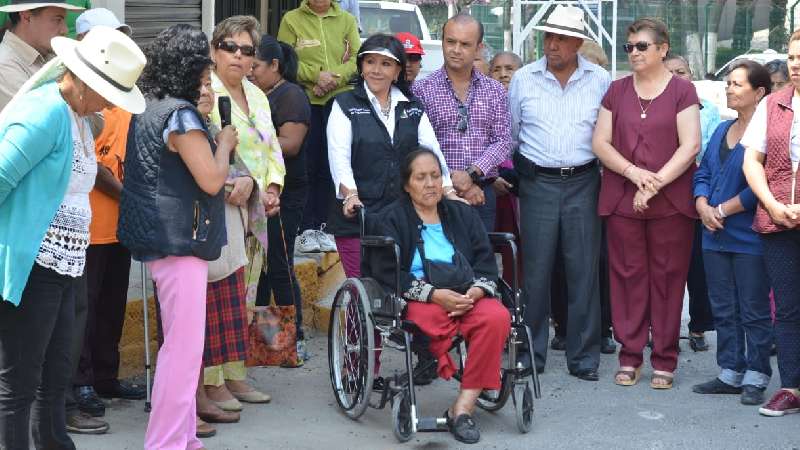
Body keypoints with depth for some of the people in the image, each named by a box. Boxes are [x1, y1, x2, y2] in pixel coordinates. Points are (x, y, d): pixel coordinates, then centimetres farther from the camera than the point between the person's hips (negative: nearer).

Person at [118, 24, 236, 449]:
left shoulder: (149, 109, 12)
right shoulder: (181, 115, -16)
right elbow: (211, 180, -18)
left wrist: (209, 137, 12)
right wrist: (223, 143, -2)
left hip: (163, 238, 10)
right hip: (180, 241, -10)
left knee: (179, 345, 18)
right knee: (184, 348, -5)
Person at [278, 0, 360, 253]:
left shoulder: (346, 20, 9)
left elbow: (357, 59, 3)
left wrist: (333, 78, -12)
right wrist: (316, 74, -14)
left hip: (339, 100, 2)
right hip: (305, 102, -2)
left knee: (330, 167, 4)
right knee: (306, 166, -2)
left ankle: (320, 227, 12)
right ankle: (306, 230, 4)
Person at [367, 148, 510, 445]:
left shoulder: (462, 214, 23)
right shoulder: (393, 219, 10)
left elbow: (486, 261, 15)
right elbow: (387, 272, -3)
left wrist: (476, 291, -8)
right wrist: (434, 294, -15)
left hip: (467, 296, 4)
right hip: (419, 298, -3)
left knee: (498, 317, -29)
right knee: (435, 320, -38)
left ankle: (463, 407, -26)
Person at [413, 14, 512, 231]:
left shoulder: (495, 91, 11)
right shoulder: (421, 90, 1)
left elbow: (503, 141, 3)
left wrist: (472, 174, -12)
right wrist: (452, 182, -12)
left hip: (483, 194, 3)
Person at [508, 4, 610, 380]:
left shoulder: (600, 80, 3)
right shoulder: (524, 79, 4)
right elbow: (509, 133, 11)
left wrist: (605, 174, 4)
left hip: (583, 183, 0)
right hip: (537, 184, 0)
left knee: (584, 271, 1)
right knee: (535, 271, 1)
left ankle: (584, 357, 10)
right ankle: (531, 354, 12)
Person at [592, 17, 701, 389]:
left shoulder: (682, 91, 2)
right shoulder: (617, 91, 12)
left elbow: (690, 146, -6)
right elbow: (600, 142, 6)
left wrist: (655, 183, -13)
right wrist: (633, 171, -10)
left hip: (671, 202, -2)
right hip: (622, 200, 3)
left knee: (667, 279, 0)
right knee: (627, 276, 3)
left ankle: (664, 361, 8)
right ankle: (629, 356, 11)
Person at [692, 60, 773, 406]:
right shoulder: (722, 130, 15)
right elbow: (703, 174, 16)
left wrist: (723, 210, -14)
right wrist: (703, 207, -3)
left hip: (750, 237, -8)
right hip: (716, 235, 8)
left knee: (754, 310, 1)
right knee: (723, 309, 12)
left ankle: (756, 378, 9)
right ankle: (730, 374, 21)